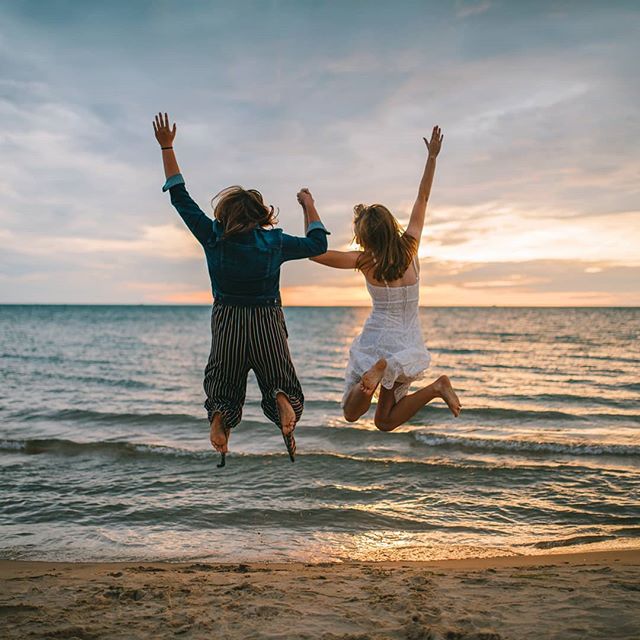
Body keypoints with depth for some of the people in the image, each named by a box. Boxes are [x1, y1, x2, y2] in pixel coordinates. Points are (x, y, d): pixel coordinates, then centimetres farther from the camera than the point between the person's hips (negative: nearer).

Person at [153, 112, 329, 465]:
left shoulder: (213, 237, -6)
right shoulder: (275, 243, -6)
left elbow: (179, 196, 2)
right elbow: (318, 243, 9)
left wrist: (166, 147, 6)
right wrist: (309, 205, 21)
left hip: (227, 324, 1)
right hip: (267, 323, 0)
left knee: (223, 386, 17)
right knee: (279, 382, 14)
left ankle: (218, 416, -17)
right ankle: (283, 401, -22)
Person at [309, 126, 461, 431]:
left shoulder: (365, 262, -13)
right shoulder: (410, 247, -4)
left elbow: (316, 253, -13)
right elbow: (423, 197, 7)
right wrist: (432, 156, 13)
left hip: (378, 340, -4)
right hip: (409, 346, 4)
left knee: (351, 414, 6)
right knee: (385, 422, 14)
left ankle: (375, 372, -26)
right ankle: (436, 387, -12)